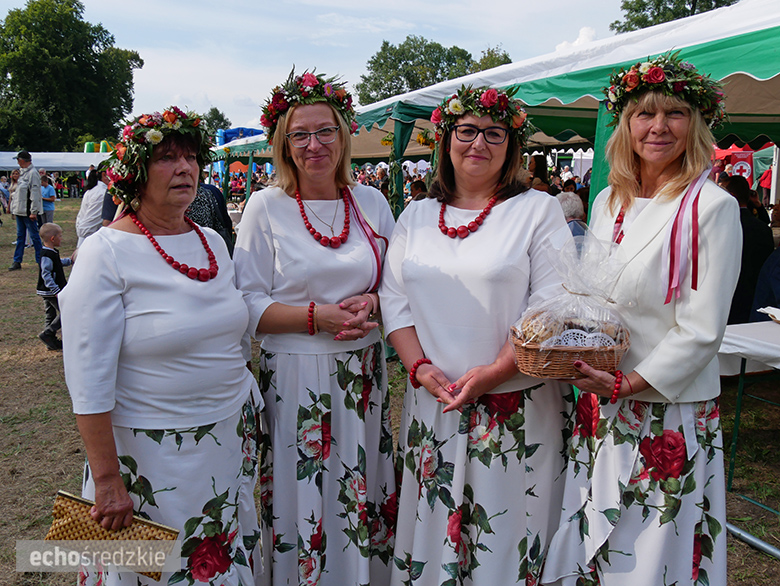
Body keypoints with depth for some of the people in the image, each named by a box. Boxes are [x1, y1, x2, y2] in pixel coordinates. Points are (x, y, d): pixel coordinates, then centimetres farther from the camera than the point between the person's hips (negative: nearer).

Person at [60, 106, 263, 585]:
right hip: (151, 451, -6)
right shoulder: (107, 253, -15)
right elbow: (88, 381, -17)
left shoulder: (213, 241, 5)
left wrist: (250, 413, 13)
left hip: (231, 438, 6)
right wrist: (107, 480, -17)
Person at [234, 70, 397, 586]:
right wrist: (317, 317, -18)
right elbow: (249, 303, -6)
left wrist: (372, 301, -10)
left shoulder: (371, 202, 6)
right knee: (301, 500, 6)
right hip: (294, 375, -3)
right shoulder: (266, 206, -3)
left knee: (363, 495, 13)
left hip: (363, 373, 3)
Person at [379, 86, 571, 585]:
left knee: (506, 535, 6)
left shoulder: (538, 210, -2)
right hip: (432, 403, 4)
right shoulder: (416, 216, 10)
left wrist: (494, 372, -18)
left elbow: (551, 306, -10)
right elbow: (394, 300, 7)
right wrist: (421, 368, -7)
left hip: (516, 409, -3)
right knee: (432, 526, 13)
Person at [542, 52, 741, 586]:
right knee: (588, 543, 16)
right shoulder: (608, 202, 8)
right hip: (600, 404, 6)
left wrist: (626, 384, -17)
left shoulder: (712, 208, -11)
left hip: (670, 413, -5)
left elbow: (701, 331, -15)